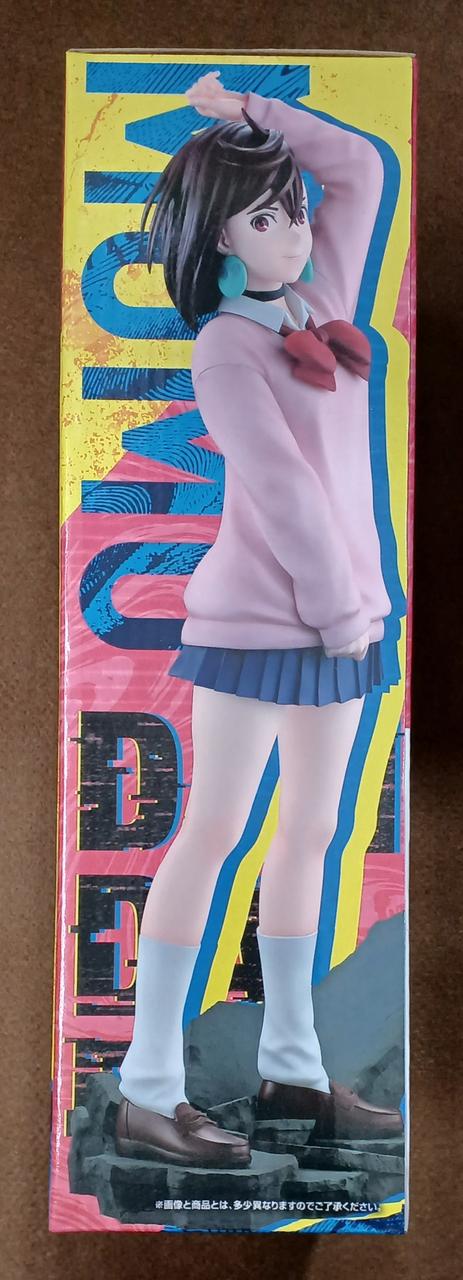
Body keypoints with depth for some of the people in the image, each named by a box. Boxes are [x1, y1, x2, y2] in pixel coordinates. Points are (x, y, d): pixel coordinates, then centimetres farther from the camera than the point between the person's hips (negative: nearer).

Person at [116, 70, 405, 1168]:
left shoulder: (322, 295, 14)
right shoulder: (225, 347, -7)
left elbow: (360, 163, 21)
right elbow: (279, 483, -14)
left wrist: (251, 111, 18)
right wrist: (335, 605, -12)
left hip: (340, 613, 8)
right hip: (259, 617, -7)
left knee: (311, 834, 10)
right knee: (213, 834, -5)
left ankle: (293, 1069, 24)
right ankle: (148, 1091, 7)